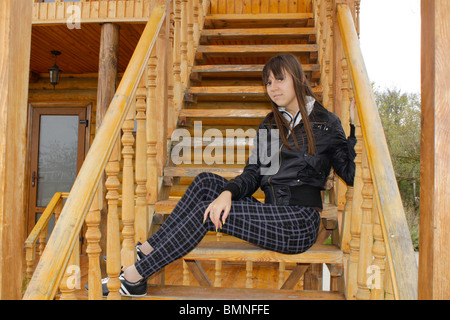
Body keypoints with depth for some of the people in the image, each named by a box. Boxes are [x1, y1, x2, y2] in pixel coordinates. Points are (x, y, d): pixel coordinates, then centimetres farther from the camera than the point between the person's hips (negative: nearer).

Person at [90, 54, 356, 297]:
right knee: (207, 182, -11)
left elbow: (350, 174, -5)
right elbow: (252, 175, 7)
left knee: (206, 212, -19)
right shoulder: (269, 125, 15)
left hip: (300, 222, -6)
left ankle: (133, 277, -10)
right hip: (273, 214, 6)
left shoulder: (326, 123, 0)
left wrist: (353, 127, -15)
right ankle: (148, 250, -9)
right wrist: (228, 192, -13)